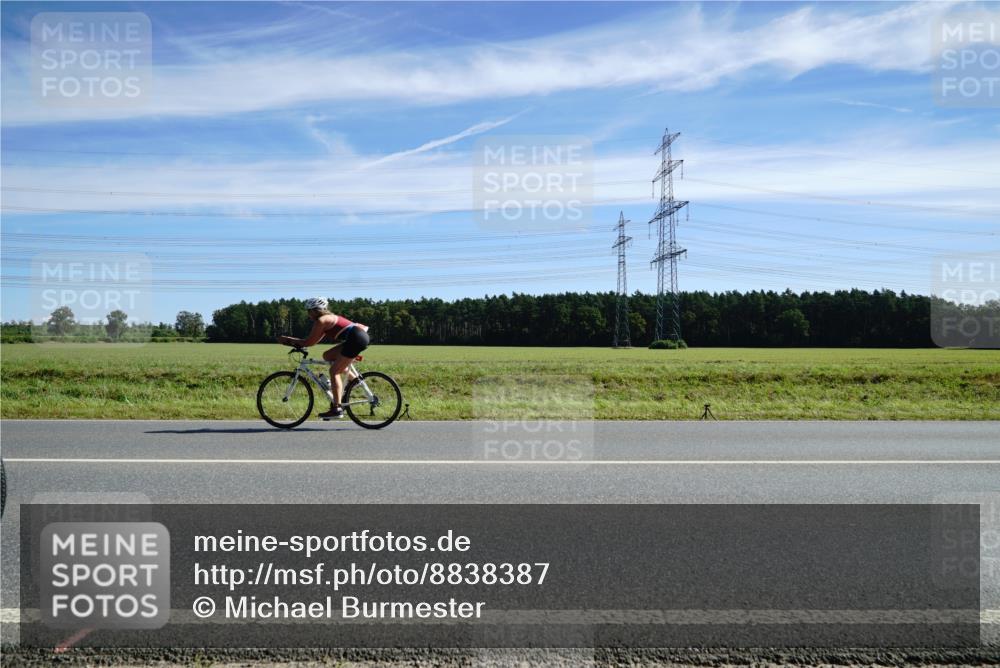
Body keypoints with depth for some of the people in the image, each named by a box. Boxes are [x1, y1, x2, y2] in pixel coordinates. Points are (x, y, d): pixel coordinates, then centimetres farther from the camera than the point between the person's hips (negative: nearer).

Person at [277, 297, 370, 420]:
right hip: (359, 337, 10)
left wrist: (288, 340, 6)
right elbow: (314, 340, 25)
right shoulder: (329, 318, 24)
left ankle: (337, 409, -9)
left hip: (356, 338, -10)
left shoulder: (321, 320, -4)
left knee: (334, 371, -5)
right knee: (328, 356, 18)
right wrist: (293, 340, 21)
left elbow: (309, 342, -4)